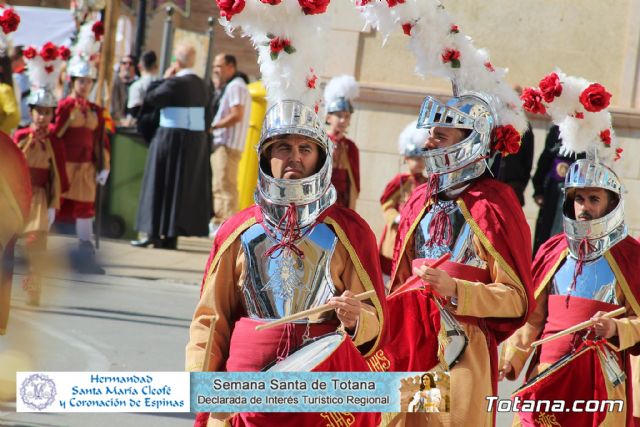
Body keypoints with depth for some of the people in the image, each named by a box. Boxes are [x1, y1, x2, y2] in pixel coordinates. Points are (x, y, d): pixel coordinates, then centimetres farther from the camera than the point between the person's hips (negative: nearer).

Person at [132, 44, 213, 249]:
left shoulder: (174, 83, -16)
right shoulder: (202, 85, 5)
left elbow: (149, 98, -11)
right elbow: (207, 116, 9)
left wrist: (165, 78, -2)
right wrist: (198, 137, 16)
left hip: (171, 139, -6)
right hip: (196, 140, 6)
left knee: (161, 185, 1)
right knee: (185, 187, 10)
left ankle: (155, 234, 0)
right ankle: (171, 236, 12)